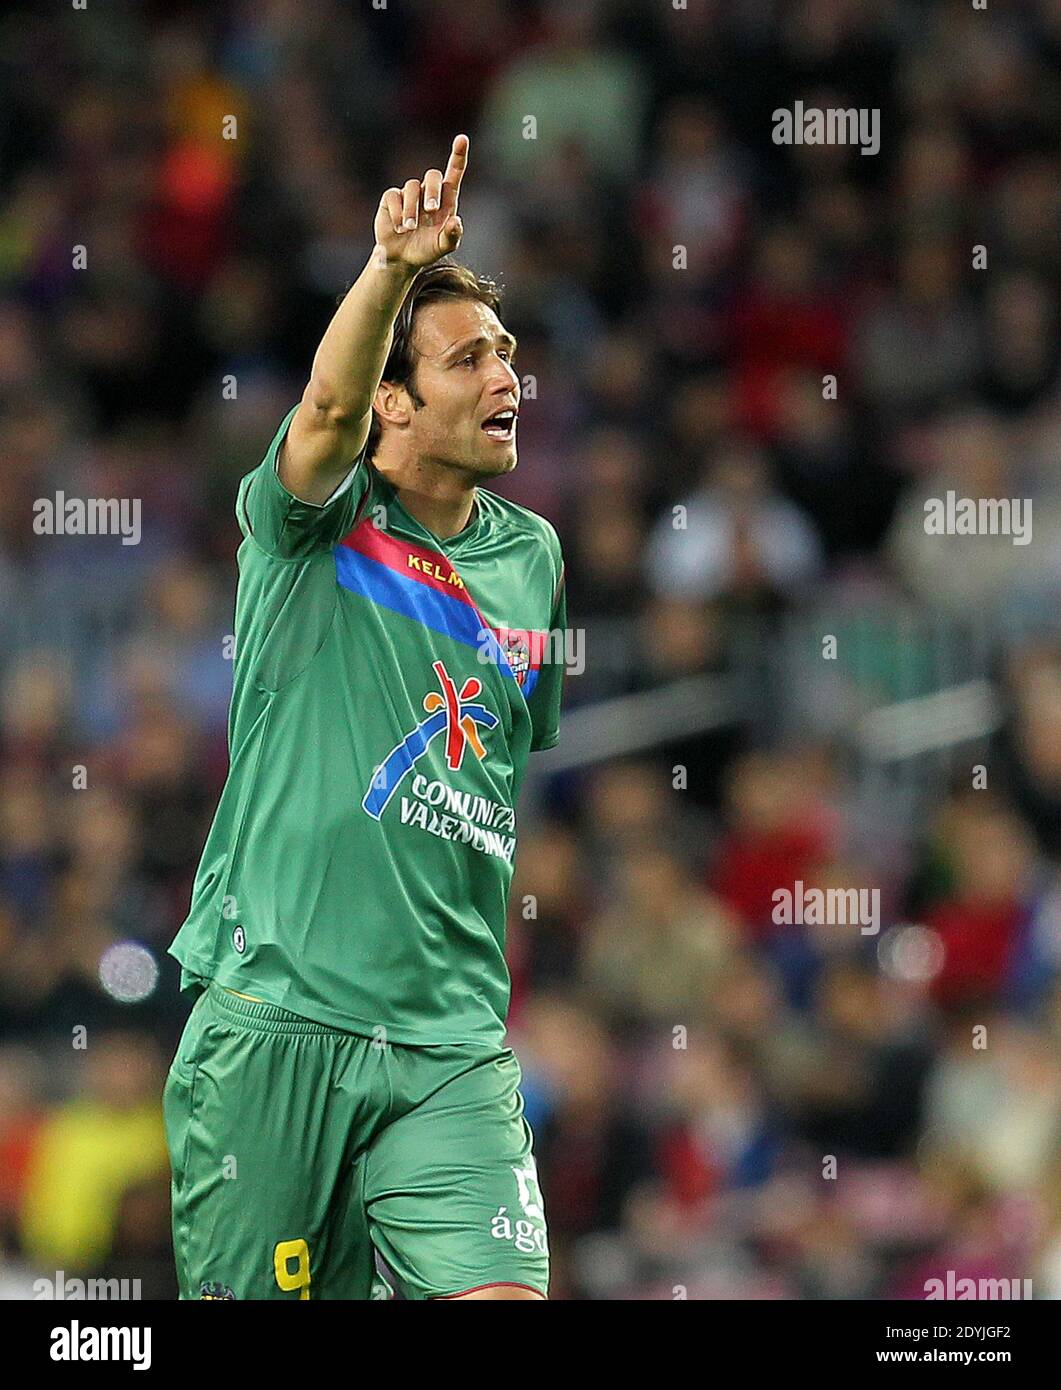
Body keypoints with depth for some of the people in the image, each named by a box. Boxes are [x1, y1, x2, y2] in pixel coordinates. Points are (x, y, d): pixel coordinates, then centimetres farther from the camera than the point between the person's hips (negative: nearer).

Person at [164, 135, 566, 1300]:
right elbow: (330, 406, -22)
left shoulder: (532, 558, 15)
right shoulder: (315, 520, 1)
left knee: (502, 1294, -14)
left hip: (450, 1048, 4)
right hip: (273, 1017, -3)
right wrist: (391, 266, -42)